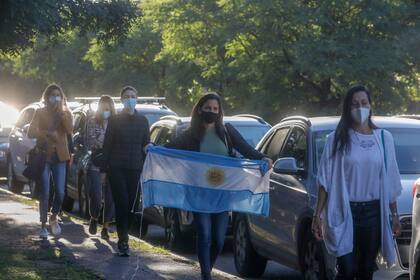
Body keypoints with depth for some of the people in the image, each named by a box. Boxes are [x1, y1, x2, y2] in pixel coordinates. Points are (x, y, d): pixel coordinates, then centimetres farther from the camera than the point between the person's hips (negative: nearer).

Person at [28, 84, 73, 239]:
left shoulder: (66, 113, 7)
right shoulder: (40, 113, 0)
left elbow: (69, 130, -12)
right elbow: (31, 132, -11)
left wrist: (61, 112, -17)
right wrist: (47, 134, -26)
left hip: (59, 157, 2)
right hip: (44, 156, -2)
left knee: (60, 193, -3)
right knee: (44, 194, -5)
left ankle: (54, 218, 23)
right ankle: (43, 226, 7)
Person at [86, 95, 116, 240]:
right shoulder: (92, 122, 4)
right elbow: (90, 144, -2)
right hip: (96, 165, -1)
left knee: (110, 198, -1)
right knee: (96, 198, -7)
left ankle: (105, 228, 14)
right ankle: (94, 219, 23)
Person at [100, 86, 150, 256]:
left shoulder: (143, 121, 10)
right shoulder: (115, 120, 3)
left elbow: (146, 146, 12)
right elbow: (107, 145, 3)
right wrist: (104, 168, -2)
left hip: (135, 169, 3)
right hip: (117, 168, -3)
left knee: (132, 204, 2)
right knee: (122, 203, -11)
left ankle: (123, 237, 16)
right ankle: (123, 241, -9)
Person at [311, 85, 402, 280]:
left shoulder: (383, 138, 8)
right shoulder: (337, 139, 0)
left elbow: (390, 181, 11)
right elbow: (326, 181, 0)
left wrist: (394, 215, 10)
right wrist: (317, 215, -5)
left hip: (374, 212, 2)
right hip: (344, 213, -2)